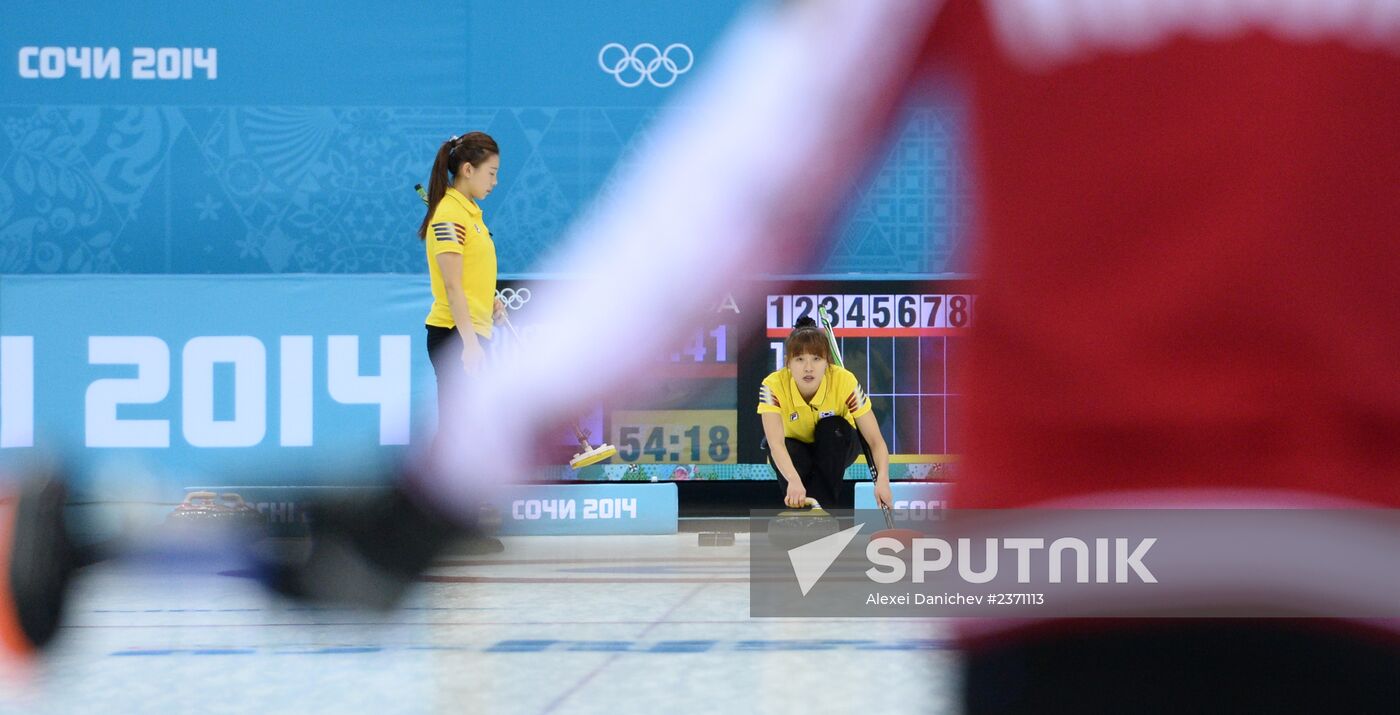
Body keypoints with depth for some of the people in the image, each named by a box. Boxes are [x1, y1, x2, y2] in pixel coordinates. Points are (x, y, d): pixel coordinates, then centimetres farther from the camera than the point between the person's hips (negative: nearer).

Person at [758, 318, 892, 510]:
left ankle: (826, 503, -25)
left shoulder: (845, 382, -29)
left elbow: (876, 441, -30)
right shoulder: (773, 386, -30)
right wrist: (794, 480, -63)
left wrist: (882, 479, -50)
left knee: (832, 427, -33)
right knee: (788, 449, -35)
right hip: (797, 448, -1)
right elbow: (775, 443, -43)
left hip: (836, 449, 1)